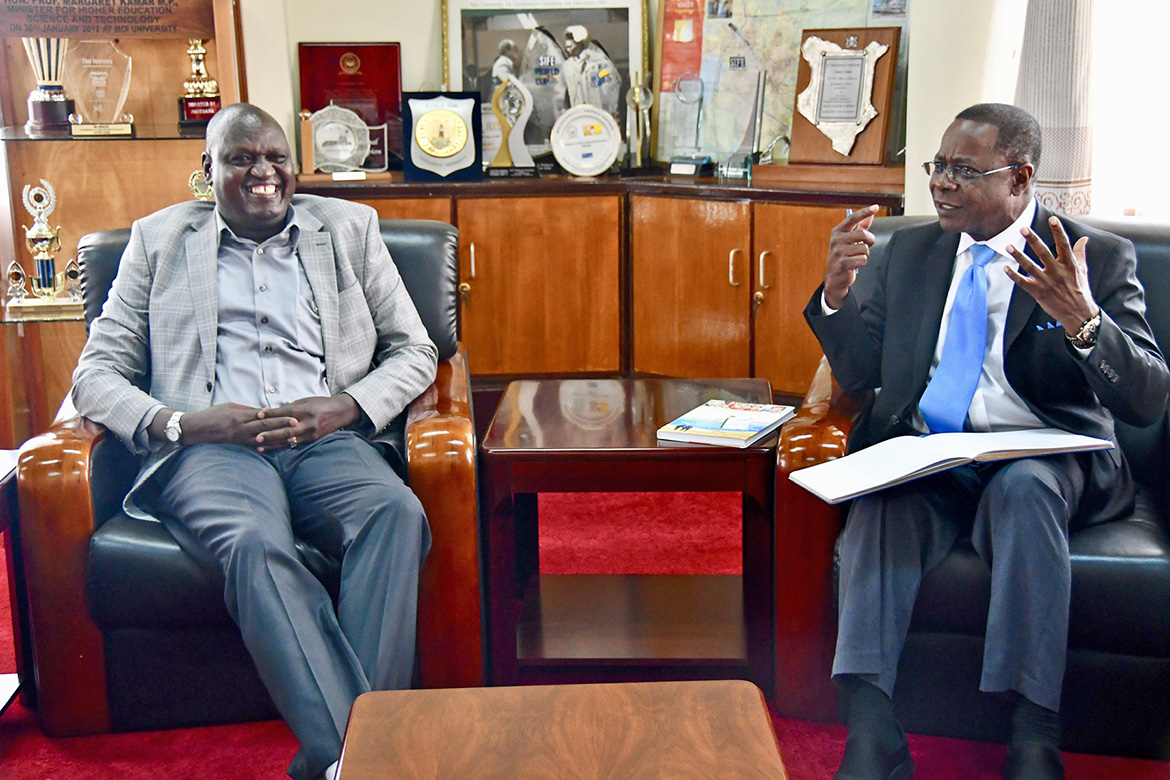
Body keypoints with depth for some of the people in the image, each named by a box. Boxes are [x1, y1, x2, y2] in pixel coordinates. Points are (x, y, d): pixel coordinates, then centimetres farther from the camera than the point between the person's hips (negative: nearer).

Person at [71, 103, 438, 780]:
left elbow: (415, 350, 17)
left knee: (397, 512, -34)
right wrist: (179, 423, -10)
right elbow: (97, 373, 11)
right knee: (254, 546, -36)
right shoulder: (159, 239, 18)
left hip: (326, 442, 2)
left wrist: (344, 407, -4)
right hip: (210, 448, -1)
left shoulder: (349, 228, 20)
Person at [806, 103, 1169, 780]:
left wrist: (1081, 320, -25)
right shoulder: (909, 251, 16)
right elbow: (859, 374, 15)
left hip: (1042, 460, -2)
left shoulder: (1099, 258, 3)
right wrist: (838, 293, -4)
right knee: (882, 502, -31)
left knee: (1023, 487, -36)